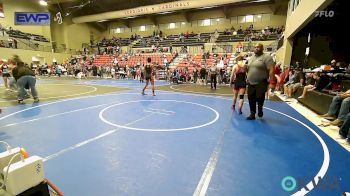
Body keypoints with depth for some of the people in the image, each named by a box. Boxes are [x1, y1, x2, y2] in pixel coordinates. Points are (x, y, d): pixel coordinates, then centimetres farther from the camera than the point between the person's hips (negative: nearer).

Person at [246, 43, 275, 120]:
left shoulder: (266, 57, -8)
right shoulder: (251, 58, 14)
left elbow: (271, 70, -15)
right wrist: (247, 78, 17)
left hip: (261, 83, -6)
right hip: (251, 83, 6)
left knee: (259, 98, -5)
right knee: (251, 99, 7)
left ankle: (260, 109, 27)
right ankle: (252, 114, 19)